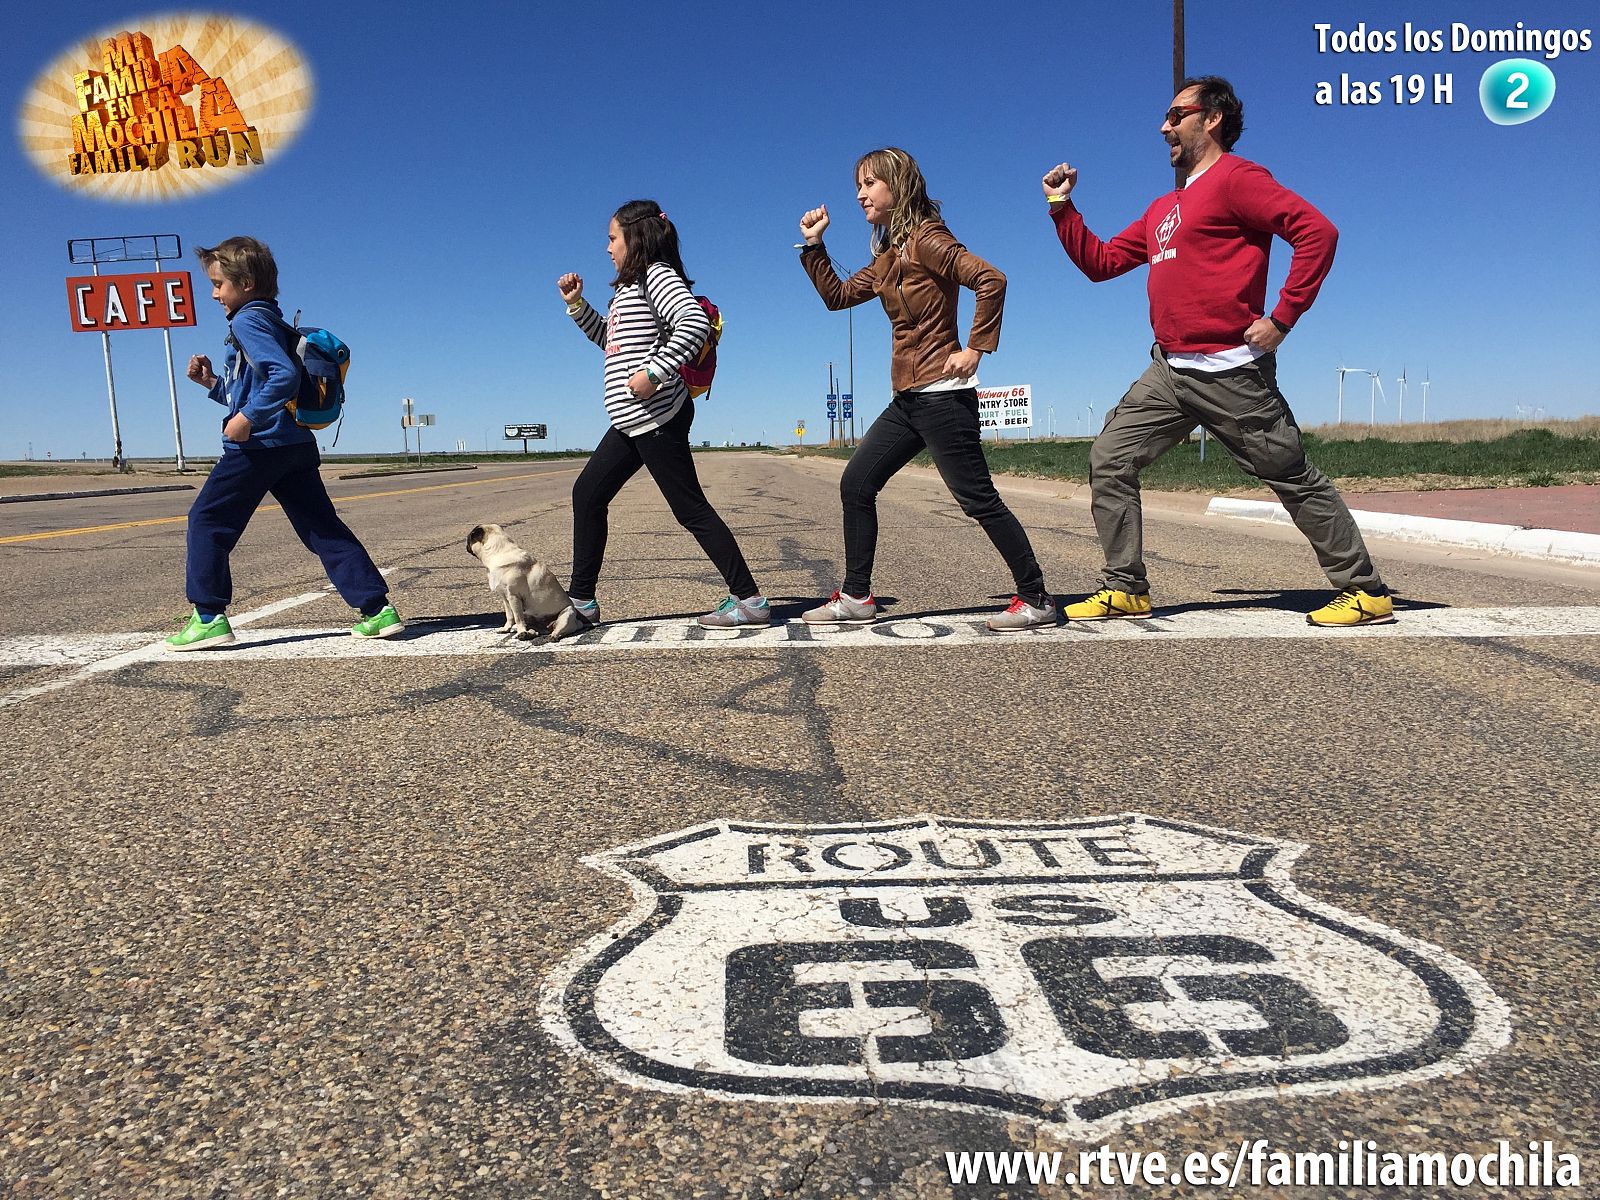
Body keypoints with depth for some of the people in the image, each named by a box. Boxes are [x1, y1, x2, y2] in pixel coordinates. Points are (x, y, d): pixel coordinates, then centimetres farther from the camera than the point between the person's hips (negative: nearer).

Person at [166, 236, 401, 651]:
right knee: (323, 529, 6)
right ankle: (378, 608, 0)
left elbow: (285, 376, -24)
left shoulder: (248, 321, -7)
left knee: (207, 521, 3)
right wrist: (212, 382, 20)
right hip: (297, 445, 9)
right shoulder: (274, 323, 22)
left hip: (258, 446, -9)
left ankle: (208, 618, 3)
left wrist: (247, 418, -23)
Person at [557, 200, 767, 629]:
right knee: (587, 493, 11)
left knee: (690, 509, -9)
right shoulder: (629, 287, 21)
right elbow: (608, 339, 35)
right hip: (632, 421, 11)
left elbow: (695, 323, -25)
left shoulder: (657, 275, -8)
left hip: (656, 417, -10)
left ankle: (749, 600, -4)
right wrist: (577, 304, 22)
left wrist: (653, 372, -28)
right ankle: (581, 600, 17)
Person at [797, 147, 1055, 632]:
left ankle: (1036, 599, 4)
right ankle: (856, 598, 13)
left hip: (942, 394, -9)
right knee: (855, 483, 6)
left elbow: (991, 279, -20)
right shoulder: (887, 256, 17)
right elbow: (837, 296, 22)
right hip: (907, 398, 9)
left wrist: (976, 348, -19)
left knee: (978, 498, -6)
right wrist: (814, 245, 15)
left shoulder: (927, 239, -10)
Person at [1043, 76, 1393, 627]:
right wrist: (1062, 206, 15)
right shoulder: (1163, 208, 21)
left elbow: (1318, 232, -15)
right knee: (1109, 460, 0)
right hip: (1168, 373, 8)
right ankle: (1125, 589, 6)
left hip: (1229, 371, -8)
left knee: (1293, 478, 0)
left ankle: (1364, 591, 13)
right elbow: (1100, 262, 22)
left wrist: (1281, 318, -16)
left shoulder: (1234, 177, -5)